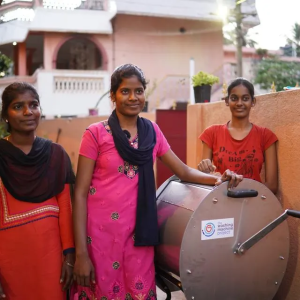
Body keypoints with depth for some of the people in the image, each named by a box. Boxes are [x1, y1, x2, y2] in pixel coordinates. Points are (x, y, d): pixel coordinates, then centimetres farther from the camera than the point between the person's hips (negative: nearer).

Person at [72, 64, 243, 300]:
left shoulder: (152, 131, 6)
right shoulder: (96, 134, -6)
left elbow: (183, 171, 10)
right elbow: (80, 193, -7)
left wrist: (217, 179, -11)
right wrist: (81, 252, -12)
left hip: (138, 230, 3)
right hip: (101, 231, -3)